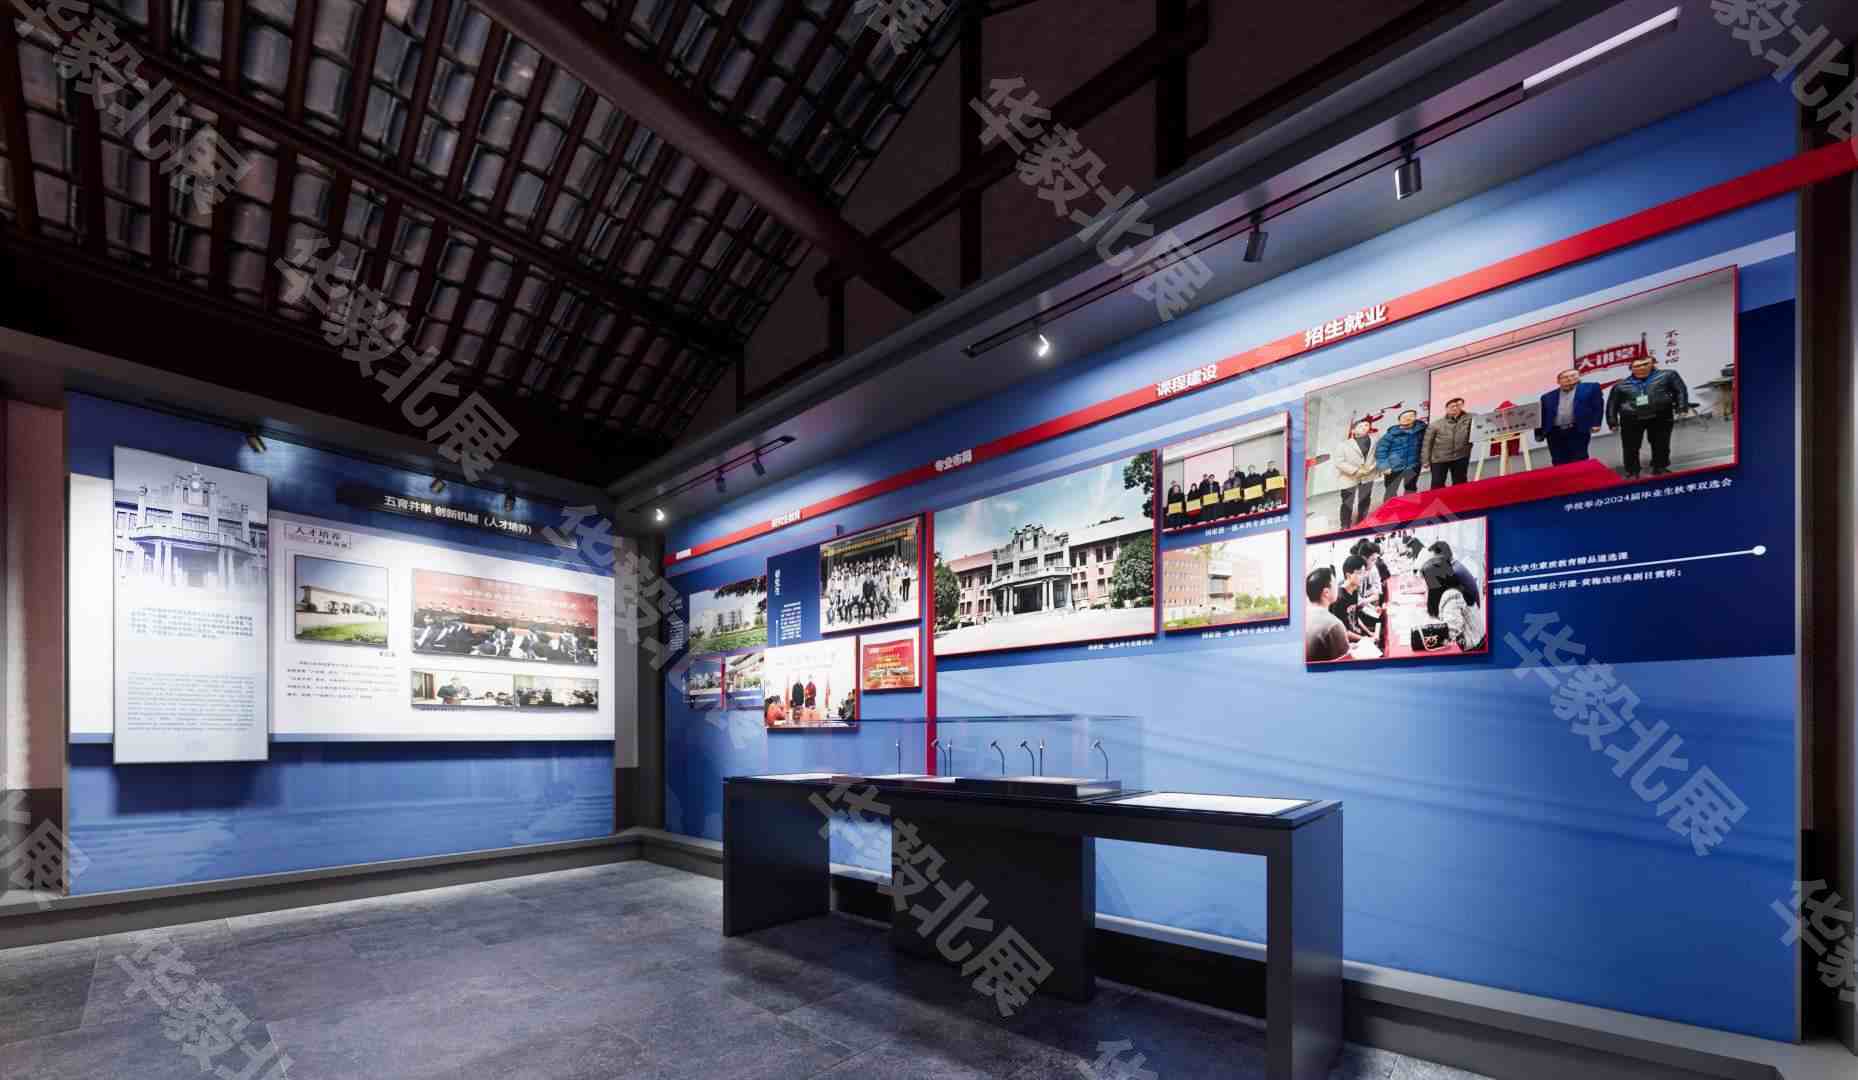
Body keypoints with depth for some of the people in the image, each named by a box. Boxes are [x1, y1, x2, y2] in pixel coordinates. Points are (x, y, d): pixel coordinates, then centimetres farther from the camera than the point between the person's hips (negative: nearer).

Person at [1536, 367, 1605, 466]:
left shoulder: (1590, 388, 9)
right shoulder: (1548, 397, 14)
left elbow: (1598, 406, 4)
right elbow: (1541, 417, 12)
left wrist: (1595, 424, -6)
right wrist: (1540, 434, 5)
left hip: (1578, 431, -2)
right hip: (1555, 433, 2)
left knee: (1579, 460, -3)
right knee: (1559, 463, 2)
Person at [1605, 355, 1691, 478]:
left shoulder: (1666, 375, 4)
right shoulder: (1621, 385, 6)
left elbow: (1680, 390, 3)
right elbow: (1612, 403, 11)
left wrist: (1681, 407, -7)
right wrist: (1612, 420, 6)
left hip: (1660, 416, 0)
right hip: (1631, 420, 0)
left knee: (1661, 445, 8)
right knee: (1630, 447, 1)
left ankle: (1660, 468, 23)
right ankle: (1632, 473, 10)